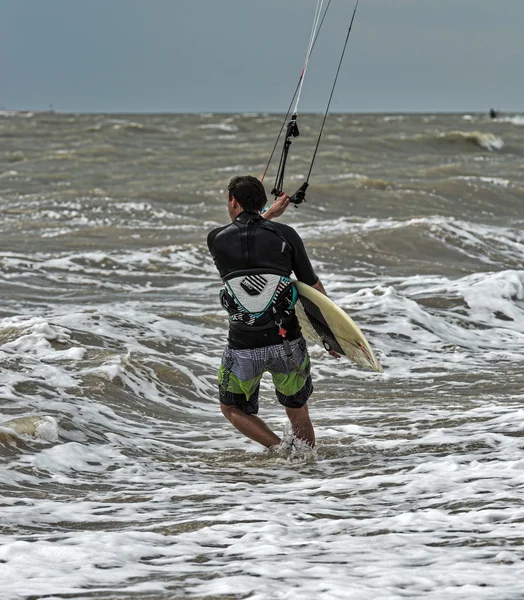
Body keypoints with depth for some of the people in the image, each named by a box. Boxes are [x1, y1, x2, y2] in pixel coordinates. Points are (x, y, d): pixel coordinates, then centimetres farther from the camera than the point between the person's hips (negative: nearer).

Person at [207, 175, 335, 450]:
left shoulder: (216, 239, -6)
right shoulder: (285, 235, -6)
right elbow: (314, 288, 0)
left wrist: (268, 215, 28)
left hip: (243, 349, -1)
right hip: (288, 344, 1)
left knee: (232, 409, 22)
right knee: (297, 411, 21)